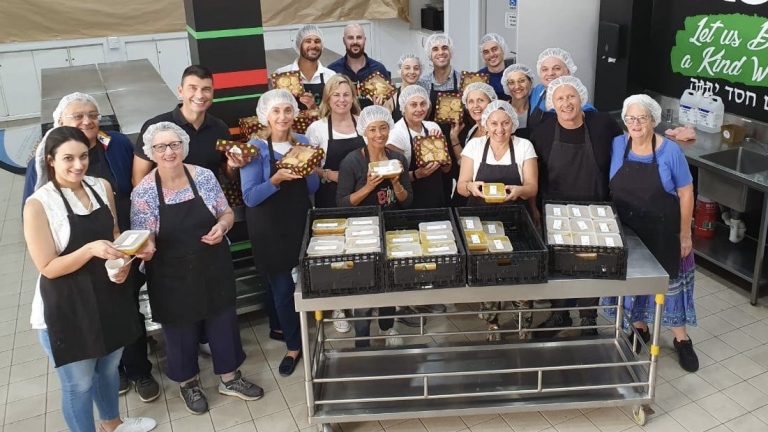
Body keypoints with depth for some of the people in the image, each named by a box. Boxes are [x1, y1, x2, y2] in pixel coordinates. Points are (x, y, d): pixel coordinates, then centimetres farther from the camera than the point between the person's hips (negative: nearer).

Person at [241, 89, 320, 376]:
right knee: (283, 285, -3)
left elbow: (313, 188, 5)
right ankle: (294, 345, 11)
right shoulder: (256, 148, -13)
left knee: (277, 280, 17)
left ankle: (277, 327, 39)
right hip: (268, 227, -4)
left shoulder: (303, 143, 2)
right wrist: (276, 180, -31)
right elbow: (250, 197, -17)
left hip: (297, 222, 5)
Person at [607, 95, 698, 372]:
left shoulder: (670, 151, -12)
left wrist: (685, 234, -5)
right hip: (626, 231, 2)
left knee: (670, 282, 9)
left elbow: (685, 194, -6)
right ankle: (639, 330, 37)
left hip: (663, 232, -2)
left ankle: (681, 339, 28)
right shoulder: (617, 145, -5)